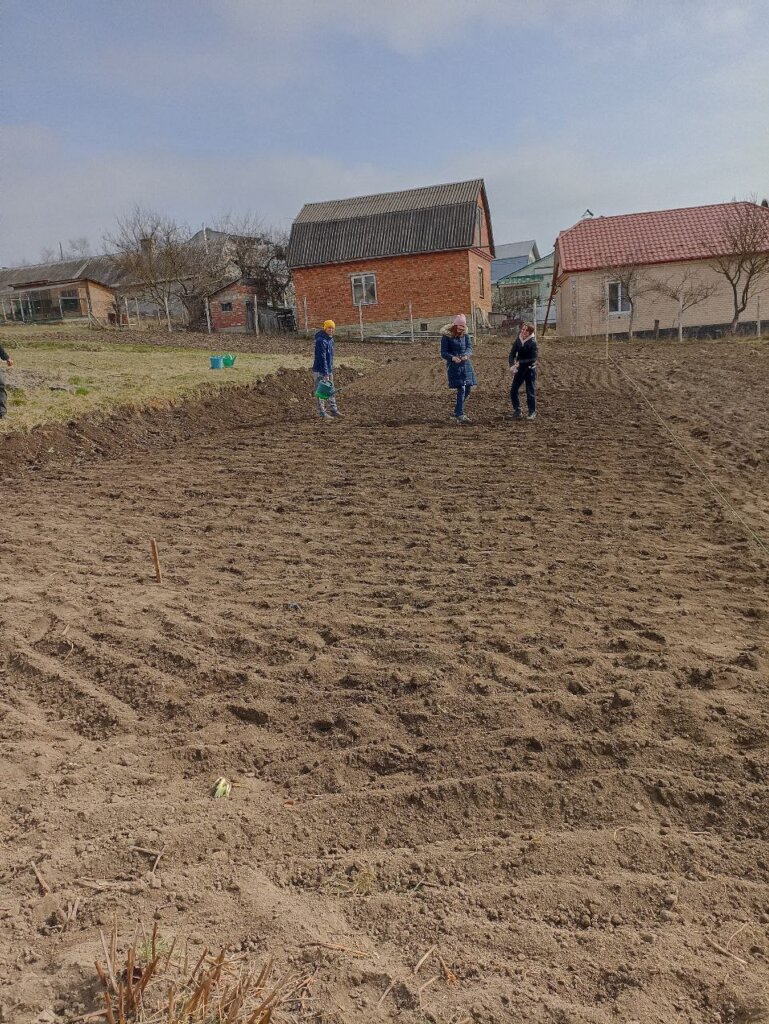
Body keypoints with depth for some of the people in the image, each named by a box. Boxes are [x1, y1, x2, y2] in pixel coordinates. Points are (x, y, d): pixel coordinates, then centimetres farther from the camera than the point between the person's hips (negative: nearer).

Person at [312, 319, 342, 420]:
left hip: (329, 370, 9)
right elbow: (322, 358, -23)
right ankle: (322, 413, 1)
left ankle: (333, 410, 24)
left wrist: (331, 369, 19)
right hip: (320, 371, -9)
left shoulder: (330, 339, 11)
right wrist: (325, 373, -25)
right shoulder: (321, 340, -19)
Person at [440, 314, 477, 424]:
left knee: (468, 389, 6)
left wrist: (466, 355, -25)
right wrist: (452, 358, -27)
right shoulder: (446, 336, -5)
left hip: (466, 365, 5)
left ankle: (456, 412, 23)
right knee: (461, 390, -12)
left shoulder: (466, 336, 9)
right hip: (454, 366, -5)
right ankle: (460, 415, -6)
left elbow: (470, 348, -1)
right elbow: (443, 353, -7)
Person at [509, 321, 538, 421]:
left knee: (530, 392, 0)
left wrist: (520, 362, -21)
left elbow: (533, 359, -17)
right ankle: (517, 411, 14)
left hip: (530, 370, -5)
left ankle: (532, 412, 15)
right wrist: (512, 365, -19)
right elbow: (512, 355, -1)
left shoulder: (532, 343, -14)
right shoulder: (517, 341, 0)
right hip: (519, 370, 5)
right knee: (513, 391, 1)